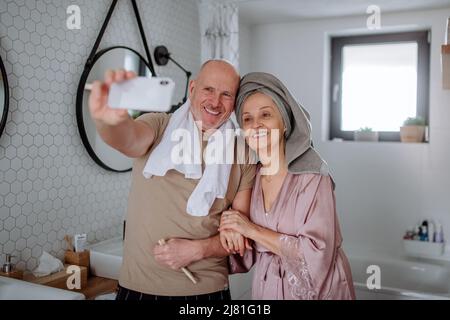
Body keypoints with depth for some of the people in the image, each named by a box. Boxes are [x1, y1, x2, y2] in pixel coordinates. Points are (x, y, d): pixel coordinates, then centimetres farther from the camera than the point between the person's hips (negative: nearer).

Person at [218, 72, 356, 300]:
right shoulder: (251, 177, -5)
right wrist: (232, 233, -19)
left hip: (316, 288, -4)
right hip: (266, 287, 5)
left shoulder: (312, 176, -20)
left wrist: (252, 230, -23)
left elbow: (316, 254, -24)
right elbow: (245, 255, 1)